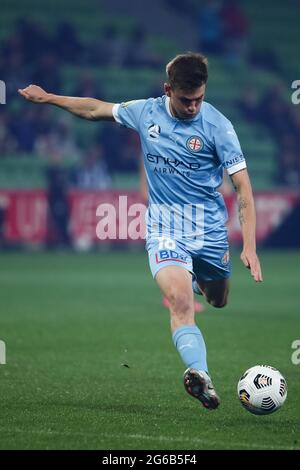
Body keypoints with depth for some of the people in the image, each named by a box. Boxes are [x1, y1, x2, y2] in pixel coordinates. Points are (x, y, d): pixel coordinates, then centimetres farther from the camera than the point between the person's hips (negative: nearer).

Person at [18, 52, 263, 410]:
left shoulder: (217, 126, -12)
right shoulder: (146, 113, -3)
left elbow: (243, 186, -12)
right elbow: (97, 109, 17)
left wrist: (249, 247, -20)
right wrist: (49, 98, 21)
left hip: (210, 232, 0)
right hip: (165, 230, 0)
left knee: (218, 301, 19)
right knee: (179, 300, -25)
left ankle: (201, 281, 56)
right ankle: (200, 375, -39)